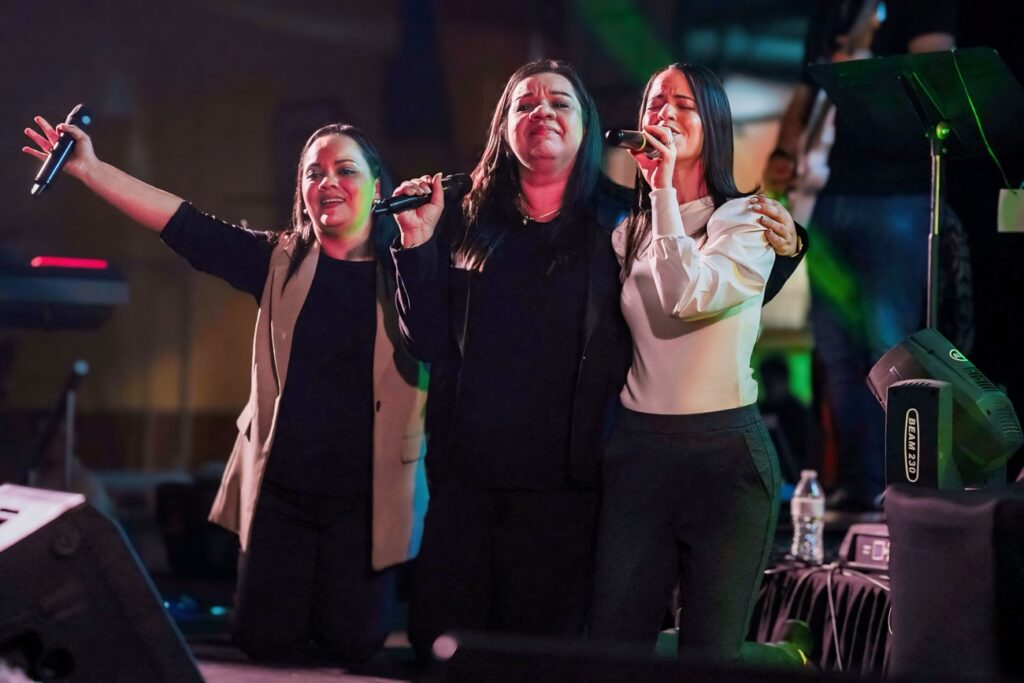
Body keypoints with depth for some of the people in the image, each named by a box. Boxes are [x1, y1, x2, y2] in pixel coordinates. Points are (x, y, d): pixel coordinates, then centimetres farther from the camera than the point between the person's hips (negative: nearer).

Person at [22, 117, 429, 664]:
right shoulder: (281, 262, 3)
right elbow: (184, 225, -1)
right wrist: (89, 169, -6)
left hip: (366, 496, -2)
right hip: (279, 489, 2)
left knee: (351, 641, 2)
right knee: (266, 639, 4)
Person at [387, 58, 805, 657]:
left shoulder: (618, 227, 2)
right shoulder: (466, 220, 6)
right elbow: (431, 344, 4)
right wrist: (417, 244, -6)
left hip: (566, 489, -1)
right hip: (465, 478, 2)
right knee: (440, 644, 6)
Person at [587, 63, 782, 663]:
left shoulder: (747, 218, -1)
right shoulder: (630, 231, 13)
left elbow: (690, 295, -20)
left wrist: (664, 188, -17)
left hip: (726, 452, -4)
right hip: (637, 449, 4)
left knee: (710, 655, 1)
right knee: (613, 642, 1)